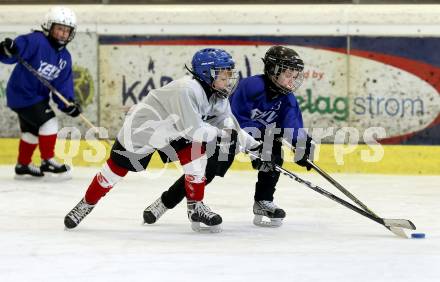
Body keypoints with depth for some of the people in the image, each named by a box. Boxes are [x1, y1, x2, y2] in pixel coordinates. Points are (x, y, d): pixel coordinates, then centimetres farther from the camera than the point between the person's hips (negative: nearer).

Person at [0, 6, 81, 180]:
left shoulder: (65, 57, 4)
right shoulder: (36, 41, -20)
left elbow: (63, 84, 0)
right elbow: (17, 48, -31)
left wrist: (68, 103, -16)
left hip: (38, 96, 9)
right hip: (22, 93, -9)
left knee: (32, 131, 21)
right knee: (49, 122, -14)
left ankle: (23, 166, 36)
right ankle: (47, 161, -4)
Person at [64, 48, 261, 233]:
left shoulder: (218, 95, -8)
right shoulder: (186, 90, -36)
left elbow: (229, 126, 1)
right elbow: (193, 130, -38)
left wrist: (254, 145, -6)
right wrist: (219, 132, -25)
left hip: (171, 132, 7)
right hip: (140, 128, -7)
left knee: (196, 152, -13)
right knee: (117, 168, 3)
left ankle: (196, 207, -2)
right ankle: (87, 204, 25)